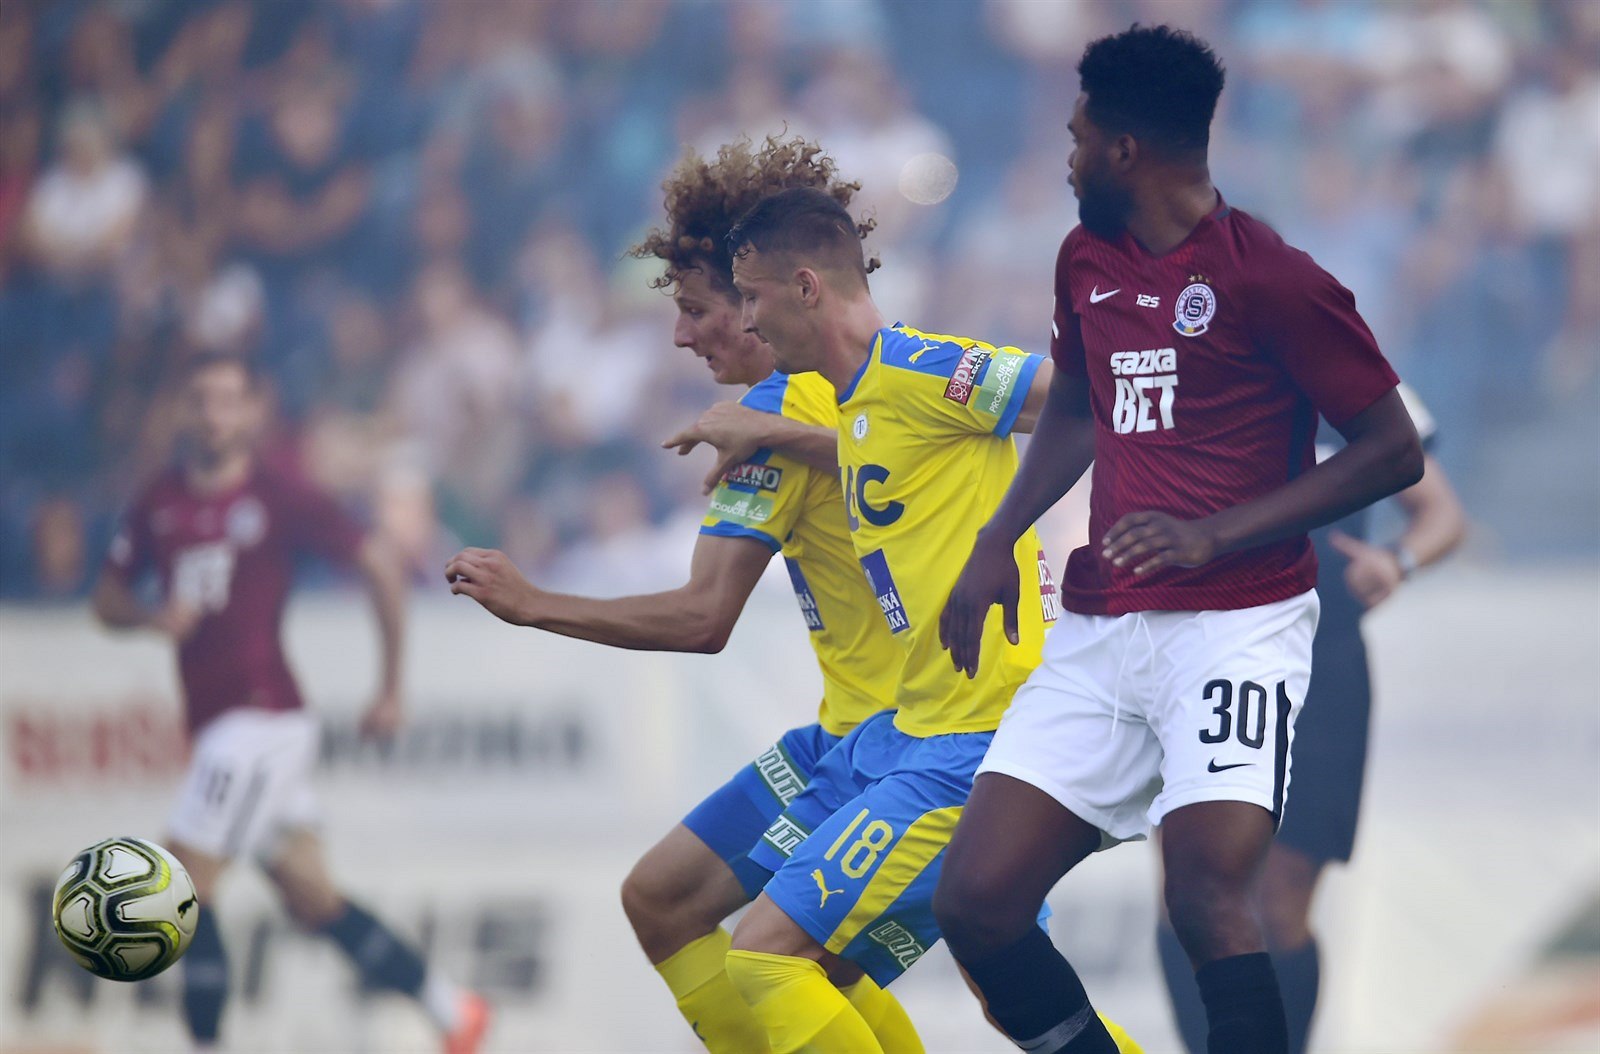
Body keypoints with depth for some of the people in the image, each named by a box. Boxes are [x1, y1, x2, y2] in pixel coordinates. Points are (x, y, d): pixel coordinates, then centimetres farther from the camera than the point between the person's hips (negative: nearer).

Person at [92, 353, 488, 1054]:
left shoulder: (279, 496, -7)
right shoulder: (160, 503, 10)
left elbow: (381, 568, -2)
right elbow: (107, 598, 15)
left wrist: (392, 688, -2)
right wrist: (151, 616, -9)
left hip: (262, 715, -7)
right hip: (214, 724, 7)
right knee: (311, 899, 13)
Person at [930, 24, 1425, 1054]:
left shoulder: (1269, 275, -10)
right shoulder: (1088, 260, 13)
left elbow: (1394, 452, -9)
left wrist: (1213, 535, -17)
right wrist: (998, 541, 15)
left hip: (1236, 620, -7)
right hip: (1101, 628, 7)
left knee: (1208, 899, -25)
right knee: (976, 901, -3)